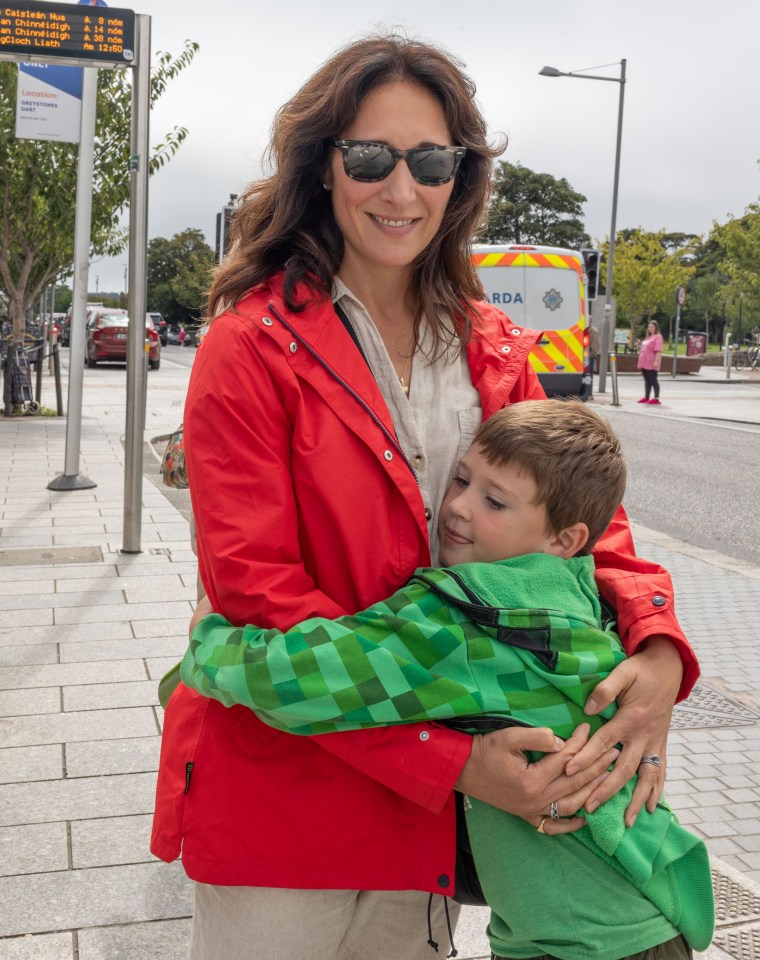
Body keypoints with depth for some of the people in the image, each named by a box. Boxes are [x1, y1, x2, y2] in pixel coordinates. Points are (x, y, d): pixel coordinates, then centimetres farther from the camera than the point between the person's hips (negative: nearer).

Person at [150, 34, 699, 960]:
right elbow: (254, 589, -17)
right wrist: (451, 761, -21)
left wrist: (657, 645, -16)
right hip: (279, 800, -4)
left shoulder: (493, 349, 4)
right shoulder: (254, 345, -13)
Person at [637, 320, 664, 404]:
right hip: (644, 363, 9)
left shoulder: (657, 337, -9)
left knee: (653, 380, -7)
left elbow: (658, 351, -17)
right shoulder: (648, 337, 21)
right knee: (647, 380, 11)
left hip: (651, 364, -9)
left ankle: (656, 398, -5)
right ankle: (646, 397, 16)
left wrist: (656, 362, -24)